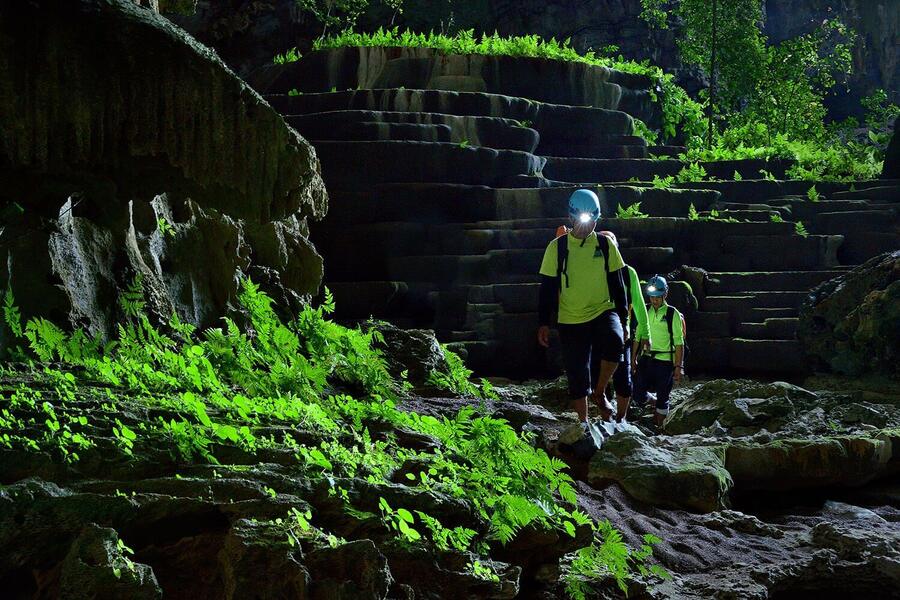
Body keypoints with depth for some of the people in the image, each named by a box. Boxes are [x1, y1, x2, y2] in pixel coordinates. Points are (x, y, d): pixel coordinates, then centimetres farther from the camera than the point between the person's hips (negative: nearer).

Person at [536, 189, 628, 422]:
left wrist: (623, 317, 7)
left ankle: (599, 392, -10)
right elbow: (547, 287, 3)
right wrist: (544, 323, -1)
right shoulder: (557, 247, -1)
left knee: (614, 342, -31)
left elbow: (617, 284, 9)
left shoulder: (605, 245, 3)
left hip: (603, 312, 0)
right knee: (578, 376, 2)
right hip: (570, 321, 0)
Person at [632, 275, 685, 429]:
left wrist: (679, 367, -9)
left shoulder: (672, 314, -4)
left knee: (662, 397, 2)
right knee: (638, 395, -4)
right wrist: (633, 358, 11)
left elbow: (679, 342, -5)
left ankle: (658, 425, 15)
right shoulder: (645, 312, 8)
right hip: (646, 359, 3)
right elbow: (638, 337, 15)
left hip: (665, 361, -3)